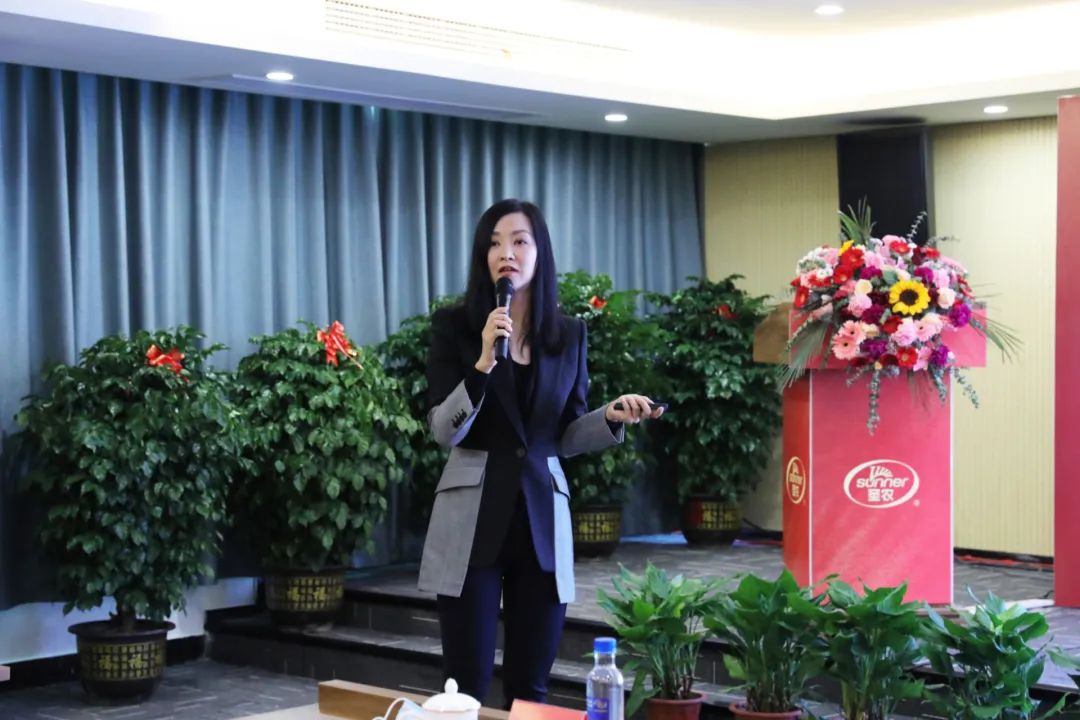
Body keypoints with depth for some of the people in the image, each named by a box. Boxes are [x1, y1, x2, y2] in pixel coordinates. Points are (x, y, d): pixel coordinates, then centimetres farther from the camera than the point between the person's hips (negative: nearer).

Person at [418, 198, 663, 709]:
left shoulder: (569, 333, 7)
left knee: (530, 688, 7)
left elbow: (566, 438, 10)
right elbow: (443, 432, -9)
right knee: (466, 685, -1)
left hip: (542, 517, 3)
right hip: (472, 518, -2)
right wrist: (484, 362, -21)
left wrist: (612, 417, -8)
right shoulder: (454, 324, -1)